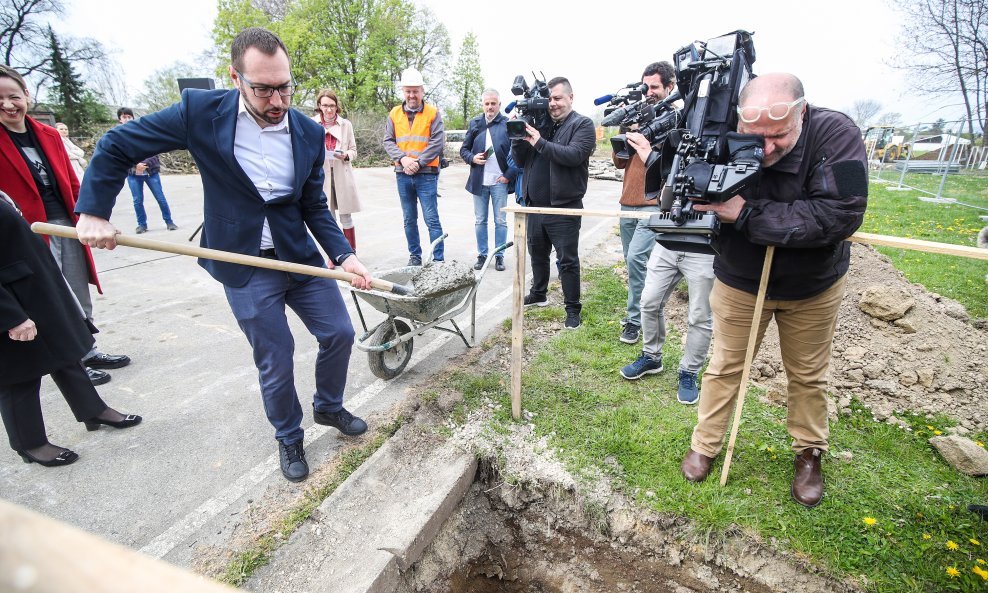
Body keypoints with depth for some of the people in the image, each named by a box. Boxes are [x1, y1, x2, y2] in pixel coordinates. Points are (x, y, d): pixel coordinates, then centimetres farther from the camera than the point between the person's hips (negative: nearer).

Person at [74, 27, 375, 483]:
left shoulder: (310, 134, -3)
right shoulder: (201, 112, -10)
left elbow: (315, 207, 1)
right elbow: (116, 146, 2)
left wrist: (344, 256, -12)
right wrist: (94, 212, -3)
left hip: (299, 256, 3)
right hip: (244, 268, -3)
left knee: (339, 333, 6)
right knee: (275, 361, 4)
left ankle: (328, 407, 35)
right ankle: (289, 439, 31)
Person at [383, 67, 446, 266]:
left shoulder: (433, 113, 1)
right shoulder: (394, 114, 10)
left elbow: (438, 142, -7)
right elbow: (388, 141, 7)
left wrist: (418, 162, -13)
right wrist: (403, 158, -11)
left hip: (426, 175, -4)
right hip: (402, 175, 4)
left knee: (431, 219, -5)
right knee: (409, 220, 11)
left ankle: (438, 259, 0)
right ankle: (414, 255, 22)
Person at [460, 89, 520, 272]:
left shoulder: (508, 124, -2)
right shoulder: (474, 123, 9)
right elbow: (464, 149, 12)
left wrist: (509, 174, -11)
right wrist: (472, 158, -8)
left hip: (500, 181, -3)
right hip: (479, 181, 3)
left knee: (500, 221, 4)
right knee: (480, 221, 9)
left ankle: (499, 256, 15)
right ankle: (482, 255, 19)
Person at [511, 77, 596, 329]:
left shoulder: (582, 125, -2)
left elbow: (574, 155, -20)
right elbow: (521, 160, 10)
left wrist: (540, 142, -22)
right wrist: (518, 137, -7)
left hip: (564, 207, -6)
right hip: (535, 204, 6)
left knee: (568, 261, 0)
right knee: (537, 254, 18)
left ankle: (573, 309, 11)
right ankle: (538, 295, 37)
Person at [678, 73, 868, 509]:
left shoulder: (835, 135, -25)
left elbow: (841, 215, -35)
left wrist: (747, 213, -38)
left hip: (813, 285, 0)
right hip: (738, 281, 0)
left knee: (808, 375, 17)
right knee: (724, 368, 12)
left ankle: (809, 453, 40)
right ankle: (704, 445, 31)